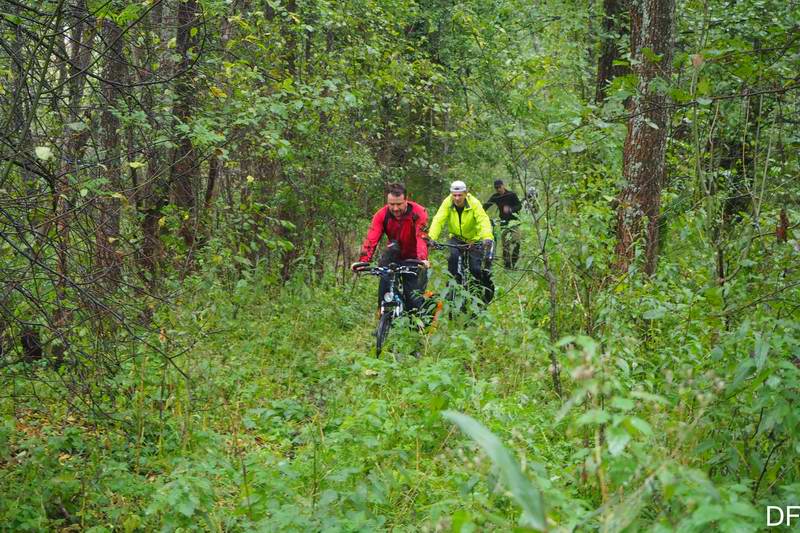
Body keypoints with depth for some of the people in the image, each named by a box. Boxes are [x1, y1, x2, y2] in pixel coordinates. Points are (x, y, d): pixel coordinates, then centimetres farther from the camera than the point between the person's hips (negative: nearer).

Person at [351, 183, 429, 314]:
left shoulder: (418, 212, -24)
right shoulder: (382, 215, -18)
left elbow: (422, 238, -35)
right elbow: (371, 239, -27)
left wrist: (423, 259, -52)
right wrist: (363, 261, -42)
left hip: (414, 259, -2)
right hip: (395, 255, 2)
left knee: (414, 297, -11)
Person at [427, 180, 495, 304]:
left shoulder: (474, 203, -24)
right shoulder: (447, 203, -18)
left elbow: (483, 221, -36)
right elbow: (438, 220, -28)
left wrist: (488, 238, -55)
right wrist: (431, 238, -45)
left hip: (474, 238, -2)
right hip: (456, 237, 2)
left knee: (476, 269, -10)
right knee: (452, 255, -28)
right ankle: (454, 282, -9)